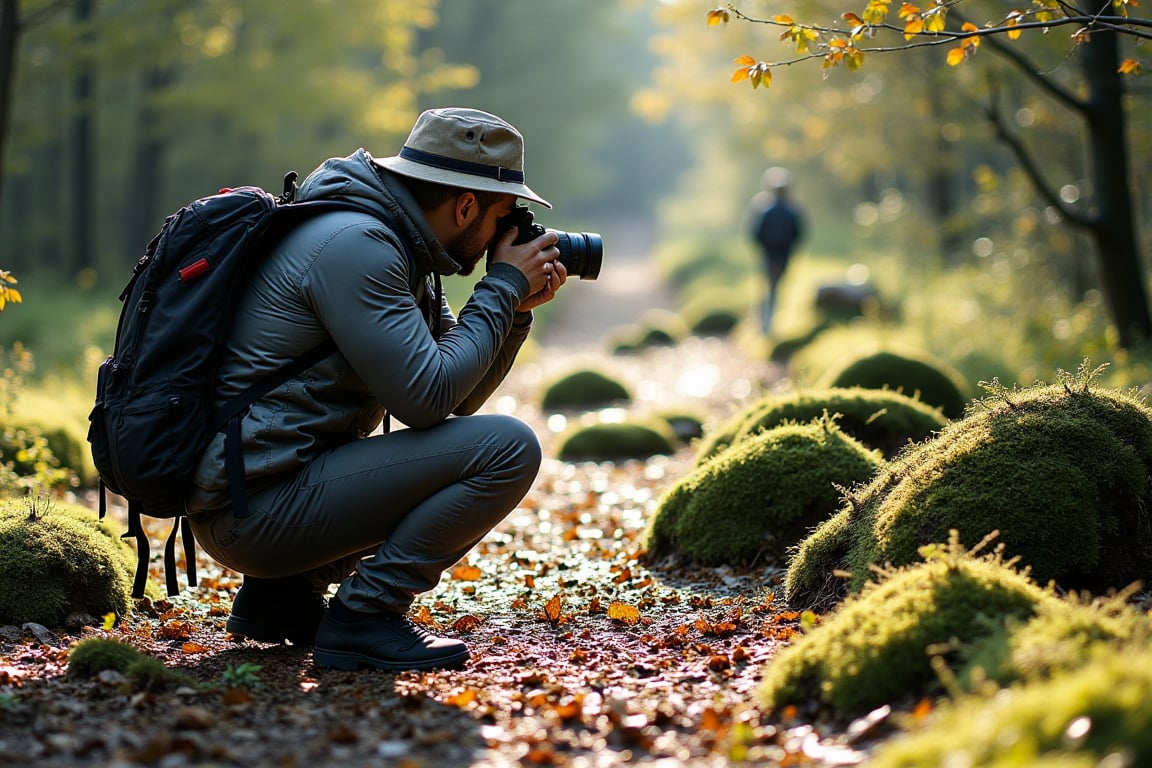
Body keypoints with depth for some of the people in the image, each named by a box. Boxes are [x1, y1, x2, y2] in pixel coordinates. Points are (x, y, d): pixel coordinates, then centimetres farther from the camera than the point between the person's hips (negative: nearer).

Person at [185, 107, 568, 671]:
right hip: (257, 505, -10)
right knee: (507, 448, -14)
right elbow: (428, 399, -19)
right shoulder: (354, 243, -15)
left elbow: (458, 400, 19)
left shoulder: (396, 248, 15)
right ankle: (364, 617, -10)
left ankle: (283, 592, 16)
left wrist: (516, 307, 6)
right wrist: (503, 289, -9)